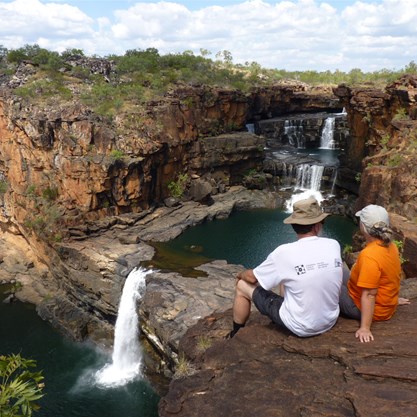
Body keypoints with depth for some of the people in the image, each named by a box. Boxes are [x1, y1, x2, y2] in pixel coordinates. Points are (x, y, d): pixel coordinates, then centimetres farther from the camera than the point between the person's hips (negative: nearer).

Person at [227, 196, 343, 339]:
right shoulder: (334, 245, -10)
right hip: (330, 321, 5)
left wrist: (240, 274, 17)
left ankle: (236, 334, 32)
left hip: (300, 327, -5)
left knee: (242, 286, 10)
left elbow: (252, 277, -6)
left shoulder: (285, 252, -22)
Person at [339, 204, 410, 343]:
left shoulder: (369, 255, -34)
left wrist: (365, 328, -27)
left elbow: (369, 295, -32)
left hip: (368, 307, -8)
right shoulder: (389, 245, -7)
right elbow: (387, 276, 9)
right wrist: (393, 299, 24)